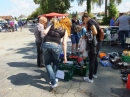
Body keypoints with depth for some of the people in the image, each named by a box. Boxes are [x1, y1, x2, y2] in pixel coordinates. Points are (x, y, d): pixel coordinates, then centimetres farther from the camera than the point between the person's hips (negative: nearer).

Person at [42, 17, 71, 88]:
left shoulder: (53, 24, 22)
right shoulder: (65, 30, 16)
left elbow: (45, 33, 8)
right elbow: (64, 43, 7)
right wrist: (65, 56, 10)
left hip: (46, 44, 1)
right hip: (56, 45, -1)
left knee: (47, 63, 17)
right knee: (55, 63, 24)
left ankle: (53, 82, 10)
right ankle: (53, 79, 35)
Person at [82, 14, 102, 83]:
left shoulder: (89, 21, -13)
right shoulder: (94, 21, 16)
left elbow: (95, 32, -27)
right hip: (98, 42, 10)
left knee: (91, 61, -1)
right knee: (95, 59, 22)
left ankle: (90, 78, 9)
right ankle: (94, 74, 37)